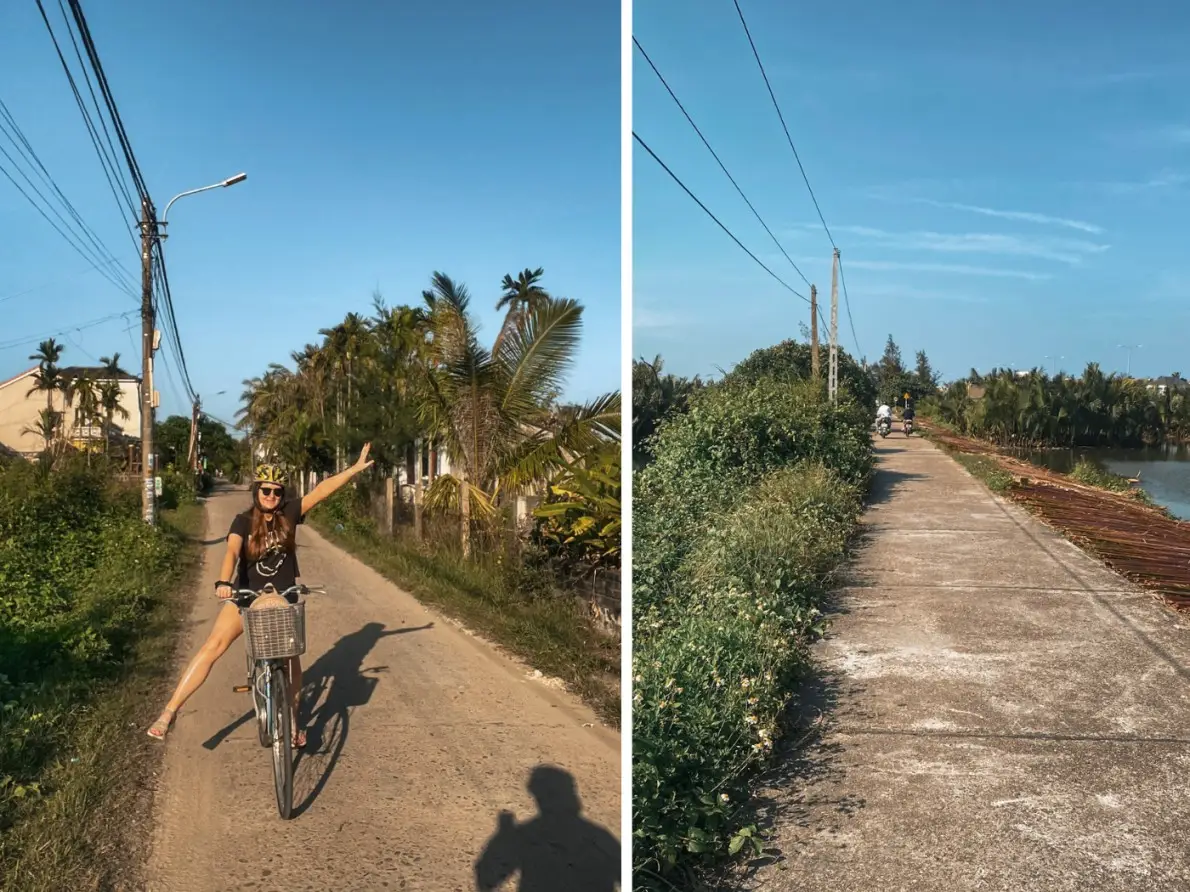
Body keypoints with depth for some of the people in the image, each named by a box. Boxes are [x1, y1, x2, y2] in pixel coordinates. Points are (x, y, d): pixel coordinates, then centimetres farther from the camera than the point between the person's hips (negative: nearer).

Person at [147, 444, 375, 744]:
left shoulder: (289, 513, -4)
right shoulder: (243, 522, -9)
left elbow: (321, 490, -7)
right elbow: (232, 552, -25)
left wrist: (356, 468, -11)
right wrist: (224, 582, -44)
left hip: (283, 598, 2)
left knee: (290, 656, 3)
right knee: (213, 645, -16)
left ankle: (293, 719, 23)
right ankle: (170, 711, -14)